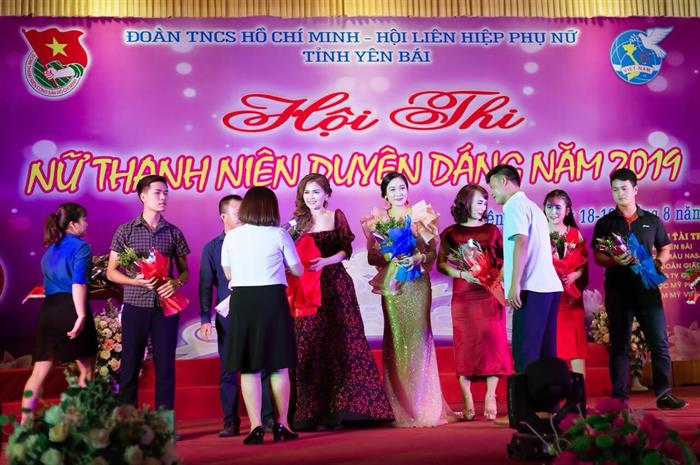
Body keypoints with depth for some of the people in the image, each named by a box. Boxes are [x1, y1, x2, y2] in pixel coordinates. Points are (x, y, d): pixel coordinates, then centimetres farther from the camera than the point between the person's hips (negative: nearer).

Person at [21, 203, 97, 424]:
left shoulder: (50, 249, 21)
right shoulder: (81, 247, -3)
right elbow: (78, 283, -16)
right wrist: (81, 315, -21)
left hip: (48, 309, 7)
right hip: (71, 309, -7)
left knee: (40, 370, 7)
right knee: (86, 370, 8)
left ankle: (24, 422, 1)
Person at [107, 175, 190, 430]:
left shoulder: (174, 233, 8)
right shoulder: (125, 231, 3)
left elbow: (185, 271, 12)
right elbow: (111, 272, 4)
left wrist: (176, 282, -11)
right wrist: (135, 281, -14)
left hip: (166, 307, 2)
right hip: (135, 306, -1)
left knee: (165, 367, 3)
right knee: (130, 366, 2)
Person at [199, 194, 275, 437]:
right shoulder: (212, 248, 7)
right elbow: (206, 286, 4)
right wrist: (205, 318, -3)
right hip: (228, 315, 0)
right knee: (228, 370, 4)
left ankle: (268, 417, 7)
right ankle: (231, 422, 13)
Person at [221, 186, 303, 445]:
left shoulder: (232, 236, 3)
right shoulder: (279, 235, -1)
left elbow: (228, 273, 11)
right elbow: (298, 271, 7)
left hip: (242, 301, 1)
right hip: (272, 300, -1)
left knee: (249, 367, 5)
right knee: (279, 365, 9)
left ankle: (256, 427, 2)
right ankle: (282, 425, 15)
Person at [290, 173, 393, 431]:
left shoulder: (336, 216, 6)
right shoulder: (298, 221, 10)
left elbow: (346, 250, -2)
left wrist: (326, 261, -18)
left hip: (335, 285, -1)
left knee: (341, 341, -3)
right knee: (309, 346, -2)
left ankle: (338, 409, 4)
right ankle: (312, 412, 3)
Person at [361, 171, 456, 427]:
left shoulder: (420, 216, 7)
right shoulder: (377, 220, 9)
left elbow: (433, 251, 6)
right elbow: (371, 257, 6)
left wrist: (418, 257, -13)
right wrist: (390, 257, -12)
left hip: (418, 284, 0)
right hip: (392, 286, 0)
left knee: (418, 336, -3)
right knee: (396, 338, -1)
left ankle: (423, 404, 5)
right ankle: (401, 408, 5)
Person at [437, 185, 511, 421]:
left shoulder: (492, 230, 12)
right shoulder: (451, 233, 8)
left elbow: (506, 259, 9)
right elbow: (441, 264, 3)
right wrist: (463, 274, -12)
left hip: (490, 295, 1)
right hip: (463, 297, -1)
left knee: (493, 344, -4)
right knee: (466, 346, -2)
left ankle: (490, 397, 3)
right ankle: (467, 399, 4)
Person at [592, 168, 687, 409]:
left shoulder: (652, 220, 11)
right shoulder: (605, 223, 7)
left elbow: (665, 249, 16)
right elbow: (598, 257, 3)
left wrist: (659, 261, -7)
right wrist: (615, 260, -18)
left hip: (647, 288, 1)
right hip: (617, 290, -1)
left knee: (659, 342, -2)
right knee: (619, 344, 3)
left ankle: (663, 394, 6)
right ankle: (619, 397, 8)